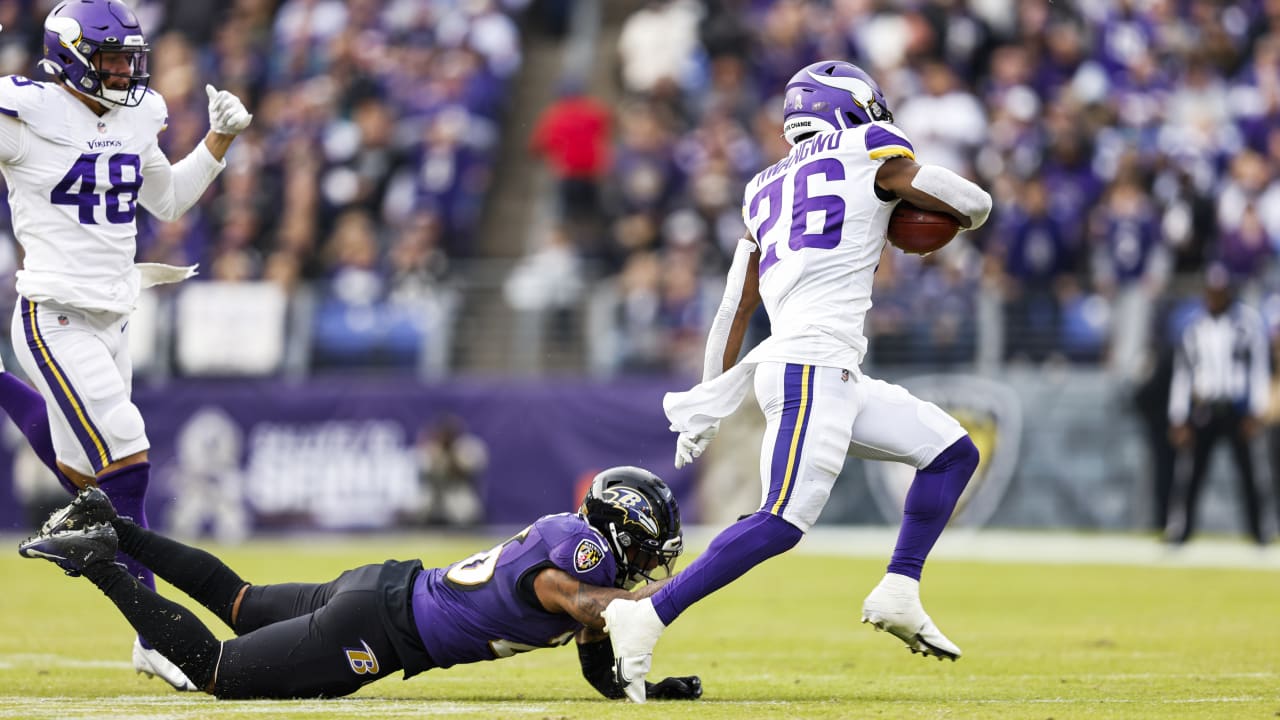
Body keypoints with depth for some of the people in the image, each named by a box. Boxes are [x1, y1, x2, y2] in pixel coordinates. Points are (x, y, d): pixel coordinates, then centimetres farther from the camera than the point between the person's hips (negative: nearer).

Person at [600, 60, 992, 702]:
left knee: (952, 451, 16)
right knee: (783, 521, -19)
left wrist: (708, 402, 25)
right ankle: (649, 618, -25)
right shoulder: (870, 155, 6)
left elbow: (734, 308, 22)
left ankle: (898, 594, 9)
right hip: (812, 364, -8)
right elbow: (973, 204, 6)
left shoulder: (768, 191, 23)